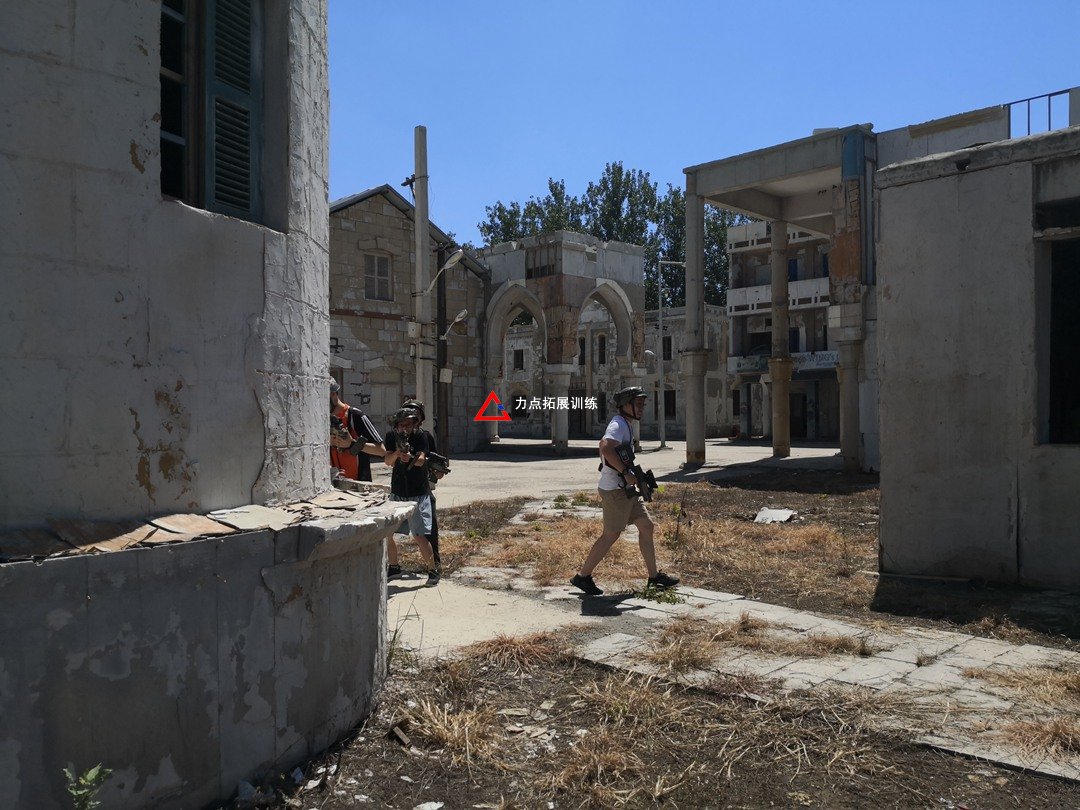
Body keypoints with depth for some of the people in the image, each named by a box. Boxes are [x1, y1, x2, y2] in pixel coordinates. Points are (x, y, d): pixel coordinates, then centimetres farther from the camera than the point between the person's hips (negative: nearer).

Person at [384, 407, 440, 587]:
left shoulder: (420, 436, -10)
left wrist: (411, 458, -45)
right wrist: (397, 453, -33)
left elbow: (421, 460, -23)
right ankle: (394, 566, 28)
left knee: (419, 536, -12)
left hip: (418, 495, -5)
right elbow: (388, 461, -12)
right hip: (397, 493, 5)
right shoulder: (391, 437, -1)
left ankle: (433, 570, 2)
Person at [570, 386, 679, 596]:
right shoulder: (619, 425, -15)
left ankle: (654, 576, 18)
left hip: (625, 489, 10)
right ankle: (582, 576, 8)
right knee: (611, 535, -2)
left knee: (646, 527, 10)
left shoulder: (624, 425, 17)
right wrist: (626, 473, -28)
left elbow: (605, 449, 27)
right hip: (616, 489, -10)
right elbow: (605, 447, -34)